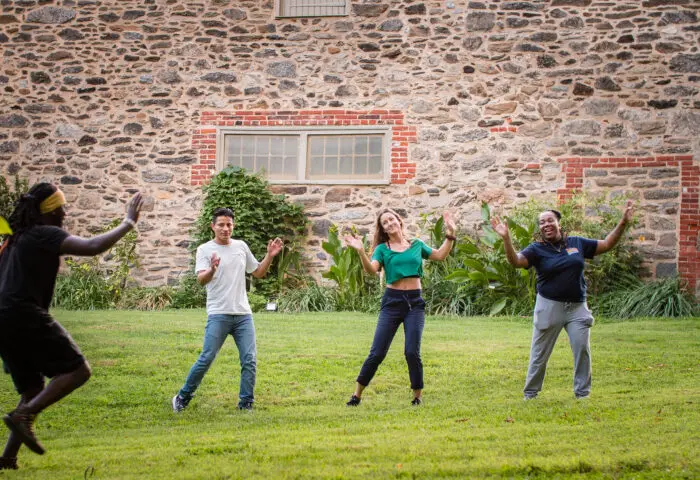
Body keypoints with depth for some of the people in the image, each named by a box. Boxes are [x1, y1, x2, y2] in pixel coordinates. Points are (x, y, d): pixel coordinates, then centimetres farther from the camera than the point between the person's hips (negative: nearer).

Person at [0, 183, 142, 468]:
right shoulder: (45, 234, -5)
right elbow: (93, 247, -18)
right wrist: (129, 223, -9)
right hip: (26, 317, -9)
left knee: (33, 390, 15)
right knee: (78, 370, -7)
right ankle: (23, 416, -20)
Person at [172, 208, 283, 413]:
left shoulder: (241, 246, 12)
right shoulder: (205, 249, -2)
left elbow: (258, 273, 22)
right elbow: (201, 279, -16)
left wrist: (269, 256, 5)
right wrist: (212, 270, -38)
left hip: (243, 314, 4)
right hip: (218, 315, -4)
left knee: (249, 361, -1)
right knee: (206, 359, -6)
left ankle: (246, 405, 8)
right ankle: (183, 397, 10)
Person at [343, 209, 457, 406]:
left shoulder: (416, 245, 12)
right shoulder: (382, 249, 3)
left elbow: (440, 255, 19)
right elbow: (372, 269, -14)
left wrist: (450, 235, 10)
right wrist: (361, 251, -29)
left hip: (415, 302, 1)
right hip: (392, 301, -1)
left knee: (412, 352, -6)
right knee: (377, 352, -2)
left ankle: (418, 395, 9)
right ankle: (357, 395, 8)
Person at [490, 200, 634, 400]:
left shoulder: (577, 243, 8)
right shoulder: (537, 249, -2)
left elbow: (606, 244, 14)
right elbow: (516, 261, -19)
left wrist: (623, 223, 6)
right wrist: (506, 239, -35)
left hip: (577, 306, 2)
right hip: (549, 306, -2)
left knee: (582, 349, 1)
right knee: (540, 353, 4)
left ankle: (582, 392, 14)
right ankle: (530, 393, 16)